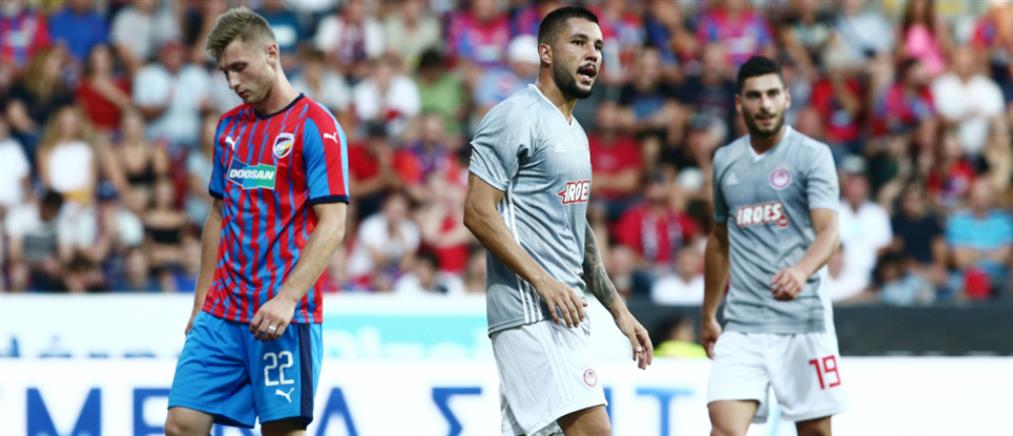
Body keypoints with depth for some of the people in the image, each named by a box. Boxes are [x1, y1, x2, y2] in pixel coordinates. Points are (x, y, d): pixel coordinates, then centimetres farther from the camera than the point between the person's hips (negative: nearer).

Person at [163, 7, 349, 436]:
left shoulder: (315, 125, -7)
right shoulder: (230, 127, 14)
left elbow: (332, 224, -13)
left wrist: (287, 298, -23)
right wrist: (201, 300, 16)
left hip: (282, 317, -6)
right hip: (222, 313, 6)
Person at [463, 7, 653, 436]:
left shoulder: (574, 132, 21)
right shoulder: (516, 118, -8)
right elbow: (478, 212, -15)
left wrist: (619, 310, 23)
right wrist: (543, 282, -21)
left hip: (564, 313, 10)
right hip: (531, 313, -10)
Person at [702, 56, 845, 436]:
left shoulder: (812, 155, -3)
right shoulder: (725, 160, 12)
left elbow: (827, 232, -15)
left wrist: (802, 270, -36)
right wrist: (708, 315, 25)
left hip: (803, 319, -3)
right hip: (742, 324, 3)